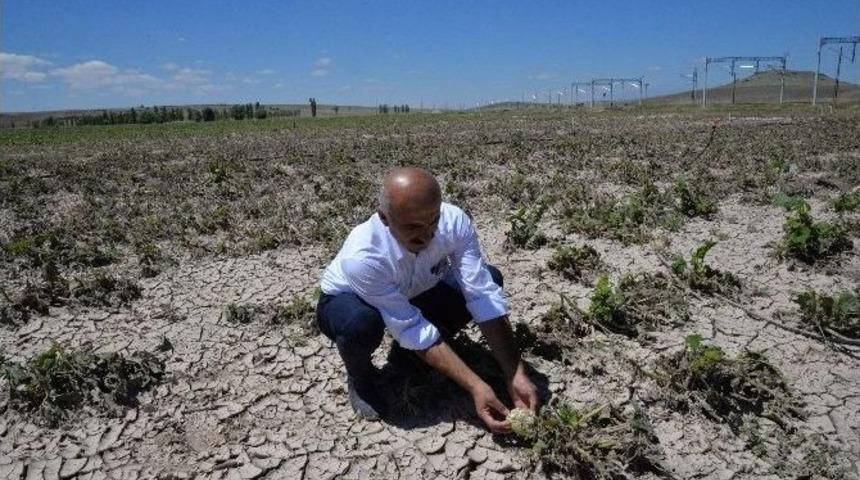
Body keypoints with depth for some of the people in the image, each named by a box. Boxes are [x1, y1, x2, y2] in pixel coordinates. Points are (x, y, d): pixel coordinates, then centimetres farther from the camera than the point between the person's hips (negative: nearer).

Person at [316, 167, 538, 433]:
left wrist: (516, 374, -36)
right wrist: (475, 386, -38)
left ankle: (410, 353, 5)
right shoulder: (362, 257, -41)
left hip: (414, 294, 4)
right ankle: (359, 378, -2)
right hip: (348, 301, -4)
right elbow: (413, 329, -35)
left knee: (489, 278, -16)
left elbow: (483, 296, -30)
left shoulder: (455, 221, -31)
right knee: (360, 322, -40)